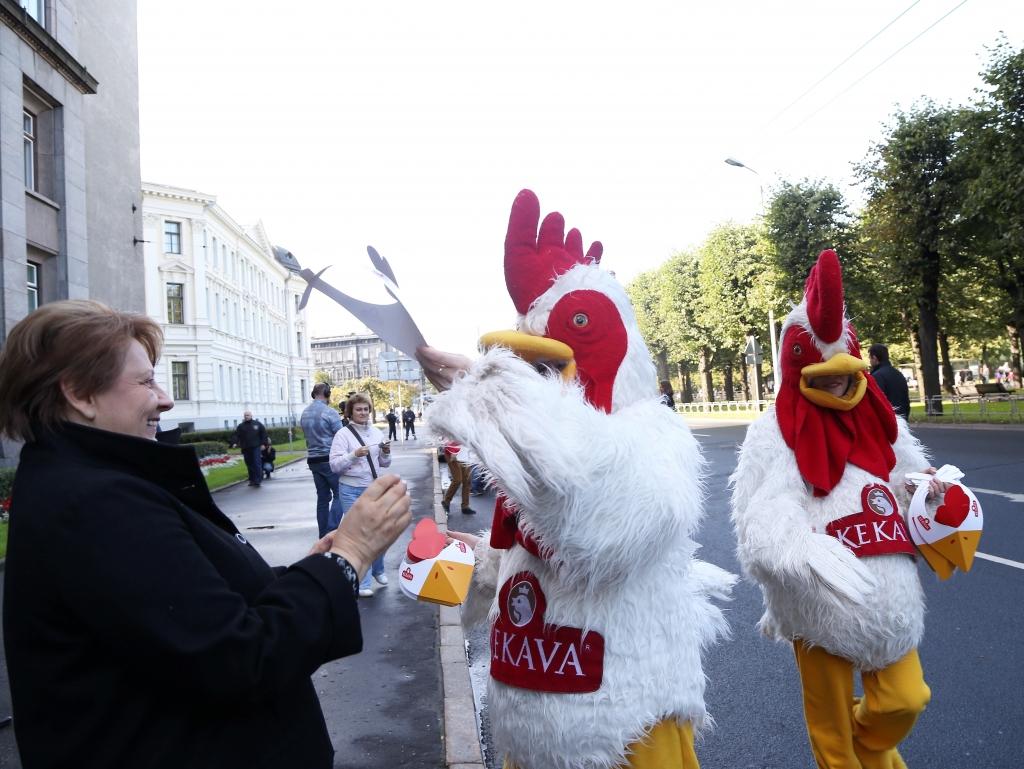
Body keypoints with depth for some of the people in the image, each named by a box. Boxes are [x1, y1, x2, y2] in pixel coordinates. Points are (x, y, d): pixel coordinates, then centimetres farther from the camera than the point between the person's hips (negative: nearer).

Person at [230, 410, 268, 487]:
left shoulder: (257, 424, 7)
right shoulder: (241, 426, 11)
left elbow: (263, 433, 6)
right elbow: (236, 435, 1)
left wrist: (263, 443, -3)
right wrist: (234, 442, -18)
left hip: (256, 447, -3)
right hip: (246, 449, 3)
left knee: (257, 464, -11)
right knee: (250, 465, 7)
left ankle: (258, 480, -12)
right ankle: (252, 480, 17)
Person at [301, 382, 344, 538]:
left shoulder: (304, 413, 8)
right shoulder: (329, 412, -13)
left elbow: (307, 436, 14)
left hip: (313, 460, 7)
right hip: (330, 459, -7)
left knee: (322, 497, 12)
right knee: (339, 494, 0)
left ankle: (324, 534, 15)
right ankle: (332, 529, -13)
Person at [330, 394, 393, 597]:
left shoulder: (376, 433, 8)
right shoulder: (343, 434, -7)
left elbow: (384, 464, 14)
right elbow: (334, 465, -13)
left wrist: (386, 452, -7)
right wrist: (354, 454, -26)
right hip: (352, 491, -5)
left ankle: (378, 569, 37)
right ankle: (361, 584, 2)